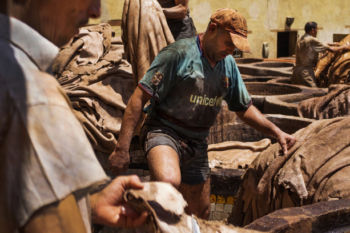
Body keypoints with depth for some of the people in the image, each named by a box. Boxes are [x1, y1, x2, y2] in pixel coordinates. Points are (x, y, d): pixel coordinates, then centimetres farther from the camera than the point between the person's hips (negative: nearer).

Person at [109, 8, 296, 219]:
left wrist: (276, 132, 6)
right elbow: (140, 97, -18)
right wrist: (123, 147, -23)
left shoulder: (228, 64, 8)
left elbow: (244, 107, 19)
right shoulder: (179, 53, -15)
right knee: (169, 182, -39)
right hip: (164, 132, -7)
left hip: (197, 144, 7)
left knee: (200, 214, 15)